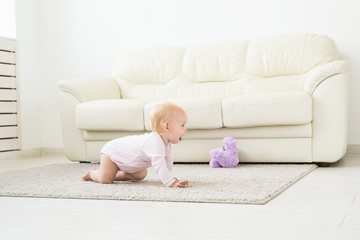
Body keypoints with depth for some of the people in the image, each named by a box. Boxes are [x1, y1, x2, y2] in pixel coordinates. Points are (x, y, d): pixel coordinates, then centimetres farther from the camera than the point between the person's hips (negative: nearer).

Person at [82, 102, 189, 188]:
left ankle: (118, 175, 25)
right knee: (105, 179, -15)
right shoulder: (155, 141, -41)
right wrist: (171, 182, -50)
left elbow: (167, 161, 5)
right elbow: (159, 165, -48)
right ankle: (92, 173, 15)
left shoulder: (167, 143, -10)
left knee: (142, 175, 13)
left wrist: (168, 176, -2)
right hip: (112, 151, -9)